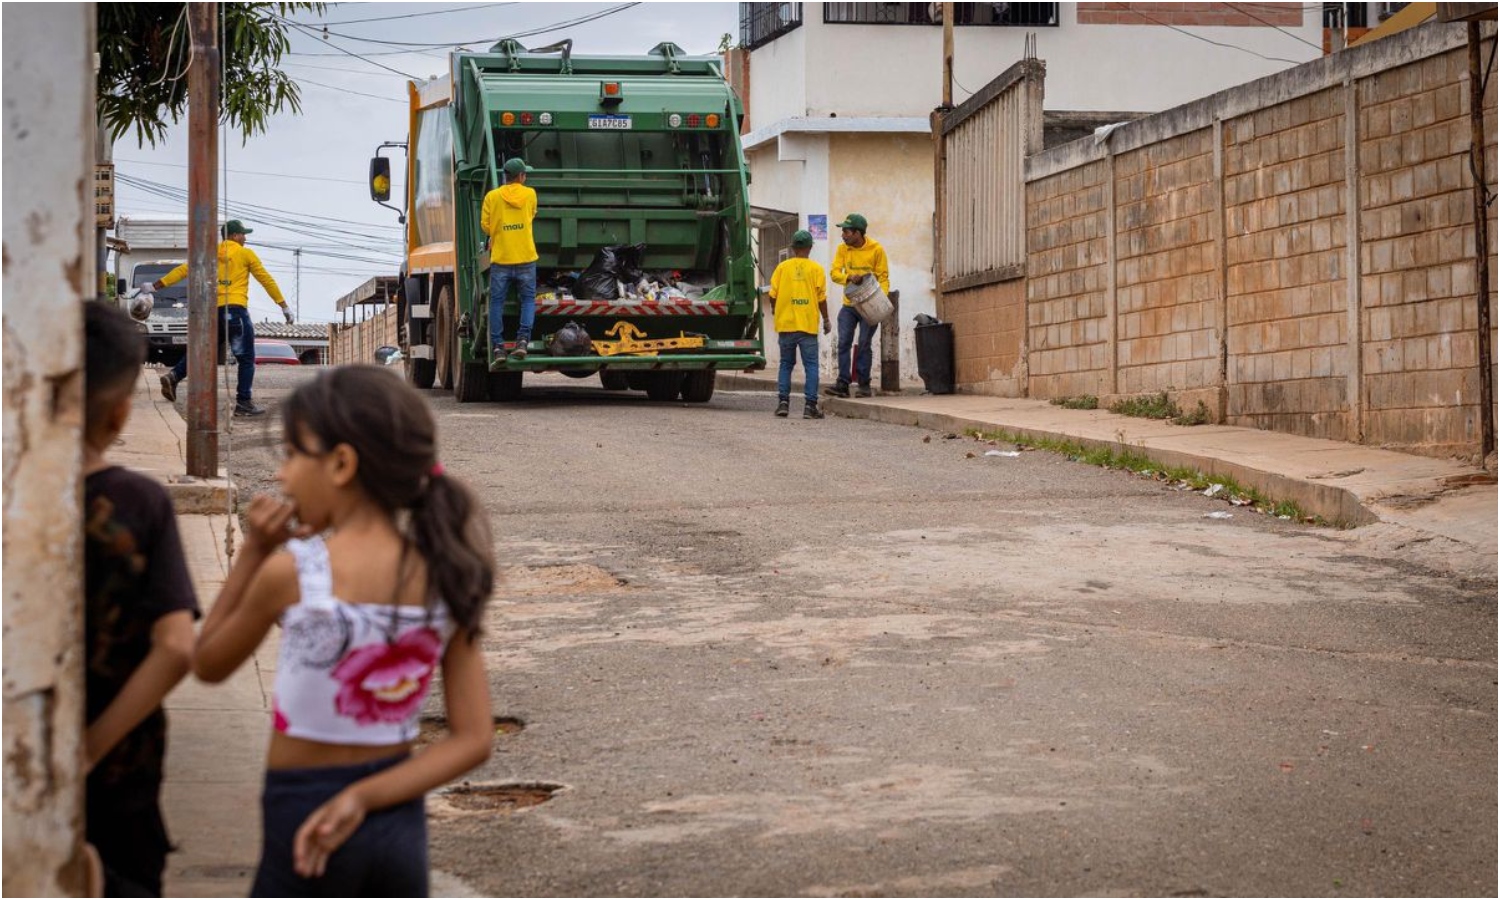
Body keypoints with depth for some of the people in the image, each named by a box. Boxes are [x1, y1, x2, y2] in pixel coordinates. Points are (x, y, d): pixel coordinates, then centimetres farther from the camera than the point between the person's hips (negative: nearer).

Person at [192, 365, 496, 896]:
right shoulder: (444, 577, -2)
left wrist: (253, 551, -1)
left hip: (299, 823, -5)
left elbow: (208, 664, 2)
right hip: (402, 826, 5)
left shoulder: (291, 570, -16)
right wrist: (362, 798, -10)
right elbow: (473, 740, -5)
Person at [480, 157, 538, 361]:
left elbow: (485, 225, 1)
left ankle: (497, 345, 2)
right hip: (526, 258, 0)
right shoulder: (530, 194, 2)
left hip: (500, 259, 0)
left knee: (496, 302, 8)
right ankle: (523, 339, -6)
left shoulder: (492, 196, -2)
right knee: (528, 300, 12)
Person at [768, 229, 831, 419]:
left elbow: (773, 295, 3)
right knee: (811, 365, 2)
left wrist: (775, 312, 23)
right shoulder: (816, 269, -1)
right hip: (808, 325, -2)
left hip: (786, 324, 2)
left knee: (786, 364, 12)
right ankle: (810, 405, -5)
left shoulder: (782, 267, 2)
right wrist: (826, 320, 11)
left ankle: (783, 401, 5)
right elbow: (822, 298, -1)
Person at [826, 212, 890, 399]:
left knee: (864, 344, -2)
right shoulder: (843, 249, 2)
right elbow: (835, 273, -4)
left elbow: (883, 277, -5)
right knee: (843, 343, -5)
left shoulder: (876, 249, -7)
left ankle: (864, 384, 5)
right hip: (849, 305, 3)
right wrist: (849, 277, -25)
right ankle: (843, 383, -5)